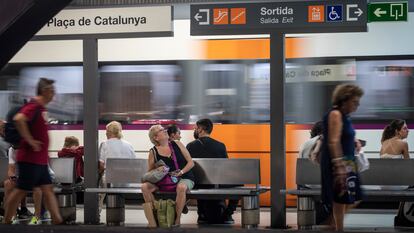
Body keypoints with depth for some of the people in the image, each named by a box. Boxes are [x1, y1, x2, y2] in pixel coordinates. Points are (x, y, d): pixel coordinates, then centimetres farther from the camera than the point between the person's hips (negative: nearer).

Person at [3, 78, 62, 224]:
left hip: (40, 160, 10)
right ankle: (6, 222, 7)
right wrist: (30, 140, -27)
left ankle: (57, 220, 1)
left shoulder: (41, 108, 14)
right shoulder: (34, 106, -15)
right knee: (21, 190, -2)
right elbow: (18, 119, -34)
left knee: (48, 189, 4)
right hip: (29, 159, -10)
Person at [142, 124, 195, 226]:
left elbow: (191, 163, 4)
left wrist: (181, 172, -13)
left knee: (181, 187, -39)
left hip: (184, 178, -2)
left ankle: (177, 219, -26)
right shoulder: (153, 152, 4)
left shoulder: (177, 144, 5)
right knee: (145, 187, -23)